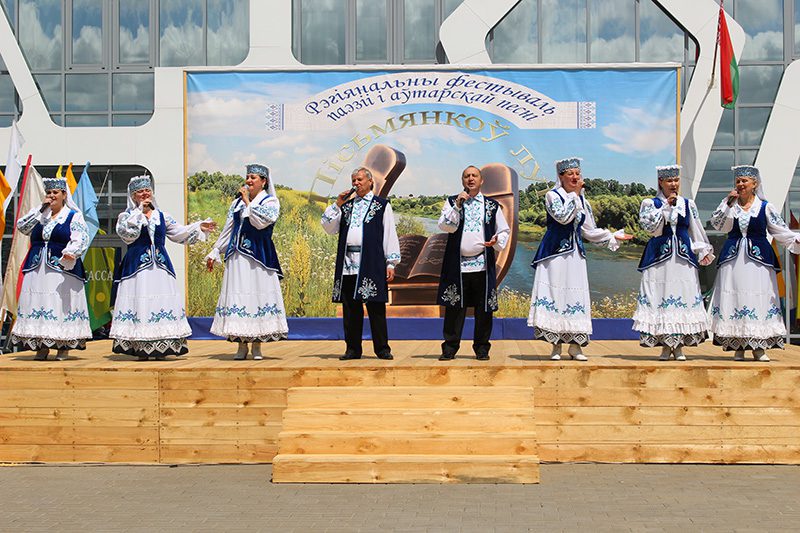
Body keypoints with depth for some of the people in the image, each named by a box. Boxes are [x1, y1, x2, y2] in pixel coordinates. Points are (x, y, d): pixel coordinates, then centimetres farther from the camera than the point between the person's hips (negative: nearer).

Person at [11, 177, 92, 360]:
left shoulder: (74, 216, 2)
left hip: (63, 267, -5)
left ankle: (64, 346, -2)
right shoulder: (39, 215, 17)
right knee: (37, 303, 2)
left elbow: (81, 239, -10)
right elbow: (22, 227, 4)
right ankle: (42, 346, 7)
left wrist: (71, 252, -29)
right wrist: (40, 209, 1)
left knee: (62, 304, -7)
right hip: (37, 268, 5)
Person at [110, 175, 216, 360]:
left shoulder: (162, 216, 17)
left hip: (160, 266, 4)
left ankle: (161, 349, 4)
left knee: (162, 302, -1)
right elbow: (126, 233, -13)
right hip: (137, 267, -4)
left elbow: (179, 232, 17)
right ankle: (140, 349, -3)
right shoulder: (127, 216, 6)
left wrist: (198, 227, 6)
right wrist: (140, 211, -10)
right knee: (139, 302, -8)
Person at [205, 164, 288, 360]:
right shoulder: (237, 203, 16)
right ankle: (241, 345, 6)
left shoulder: (270, 202, 2)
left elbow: (261, 222, -16)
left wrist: (248, 202, -8)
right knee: (237, 295, 1)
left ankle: (257, 345, 2)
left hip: (259, 256, -4)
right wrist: (215, 253, 18)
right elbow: (227, 231, 19)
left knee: (258, 294, -5)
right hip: (237, 257, 4)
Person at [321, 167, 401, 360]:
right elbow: (329, 228, 13)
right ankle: (353, 348, 11)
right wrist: (337, 204, 3)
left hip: (372, 264, -4)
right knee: (350, 308, 4)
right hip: (348, 264, 4)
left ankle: (382, 348, 3)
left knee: (376, 307, -3)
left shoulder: (382, 205, 9)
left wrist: (391, 263, -4)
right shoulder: (346, 205, 20)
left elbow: (390, 234, 4)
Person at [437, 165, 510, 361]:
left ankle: (481, 348, 12)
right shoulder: (452, 202, 10)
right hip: (457, 264, -1)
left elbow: (504, 230, 15)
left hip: (482, 264, 1)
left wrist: (496, 240, -5)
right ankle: (450, 347, 6)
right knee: (454, 307, -1)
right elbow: (446, 226, -4)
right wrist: (457, 205, -13)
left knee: (483, 308, 2)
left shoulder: (492, 206, 12)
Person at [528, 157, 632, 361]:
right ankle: (556, 346, -2)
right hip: (555, 251, -5)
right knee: (555, 294, -8)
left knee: (576, 297, 0)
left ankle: (575, 345, 5)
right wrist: (574, 194, -12)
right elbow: (562, 216, -19)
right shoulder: (552, 195, -1)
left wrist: (614, 236, 16)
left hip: (574, 254, 5)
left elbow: (590, 231, 19)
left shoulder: (583, 202, 15)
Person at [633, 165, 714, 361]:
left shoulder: (688, 204, 13)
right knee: (660, 298, -6)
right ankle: (665, 345, 3)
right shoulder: (650, 203, 4)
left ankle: (679, 346, 4)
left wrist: (703, 251, 13)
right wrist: (666, 206, -13)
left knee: (684, 297, -2)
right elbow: (651, 227, -11)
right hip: (659, 257, -2)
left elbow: (696, 232, 18)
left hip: (683, 257, 3)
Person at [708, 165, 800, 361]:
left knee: (759, 299, -4)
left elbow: (782, 232, 2)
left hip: (758, 258, -1)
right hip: (733, 259, 1)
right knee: (734, 299, -2)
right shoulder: (729, 205, 10)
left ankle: (759, 347, 2)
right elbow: (717, 223, -5)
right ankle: (738, 347, 4)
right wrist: (728, 203, -10)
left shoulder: (765, 207, 4)